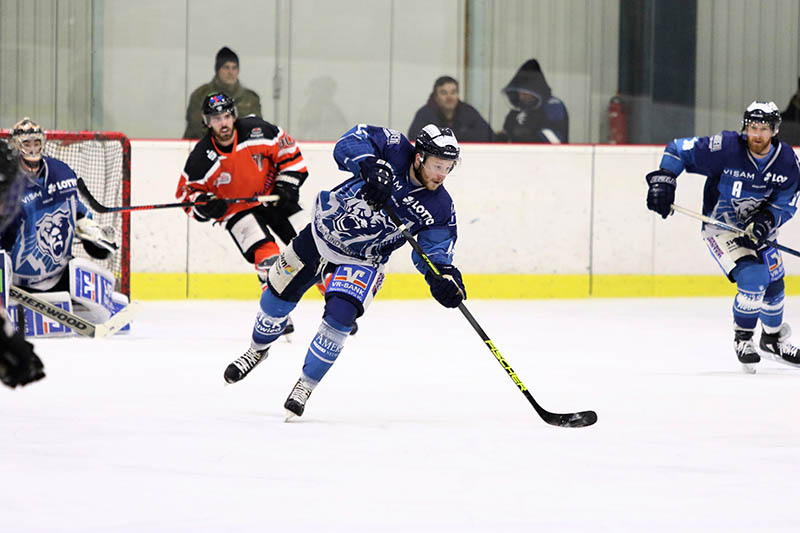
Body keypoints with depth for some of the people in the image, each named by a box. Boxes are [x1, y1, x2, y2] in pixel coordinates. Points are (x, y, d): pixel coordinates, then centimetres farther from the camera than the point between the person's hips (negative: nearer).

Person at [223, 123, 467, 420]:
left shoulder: (439, 208, -18)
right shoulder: (394, 149, -22)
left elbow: (435, 250, -15)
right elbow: (351, 141, -29)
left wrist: (445, 276, -35)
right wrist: (370, 166, -46)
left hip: (364, 260, 0)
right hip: (322, 233, 0)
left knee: (339, 317, -21)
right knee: (277, 297, 11)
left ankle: (306, 386, -1)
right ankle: (257, 351, 42)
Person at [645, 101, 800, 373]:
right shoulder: (725, 148, -24)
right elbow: (678, 149, -14)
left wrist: (764, 222, -27)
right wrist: (662, 180, -23)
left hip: (758, 228, 5)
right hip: (721, 226, -5)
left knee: (774, 283, 12)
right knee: (753, 278, -22)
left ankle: (772, 338, 40)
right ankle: (742, 339, 0)